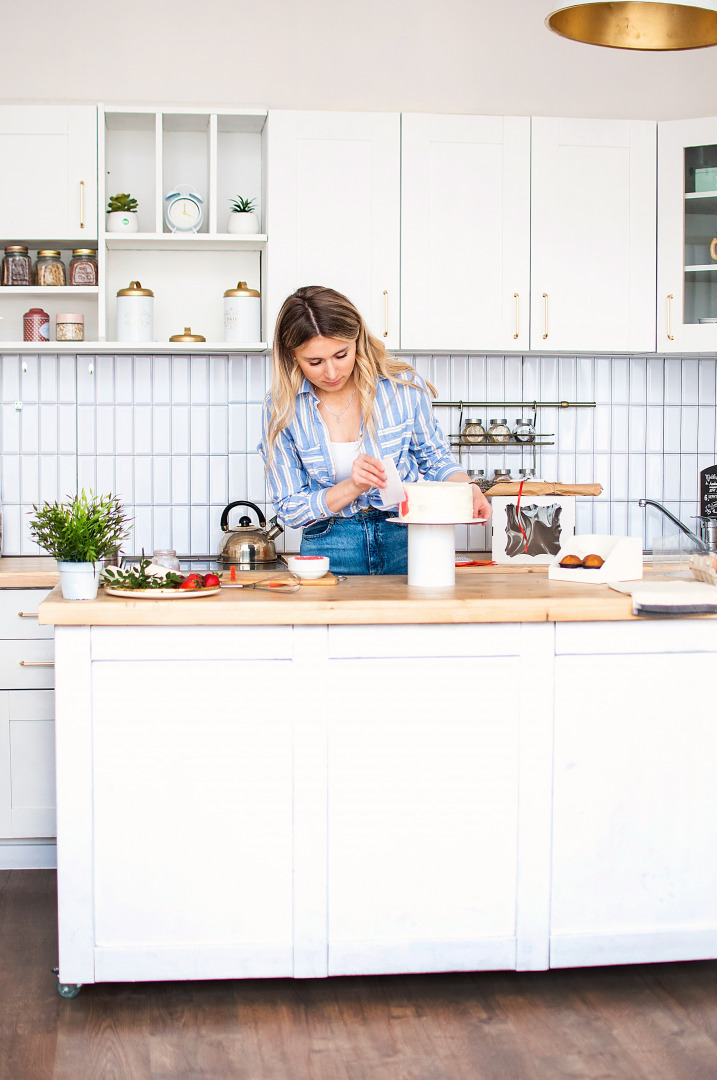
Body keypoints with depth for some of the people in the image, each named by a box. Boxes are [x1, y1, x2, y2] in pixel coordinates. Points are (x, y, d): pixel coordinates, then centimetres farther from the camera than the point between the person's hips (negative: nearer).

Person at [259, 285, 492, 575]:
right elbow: (289, 509, -2)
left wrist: (467, 487, -8)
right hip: (328, 549, 0)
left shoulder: (403, 385, -3)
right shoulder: (281, 409, -4)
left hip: (405, 543, 0)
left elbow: (435, 456, 13)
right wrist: (353, 487, -17)